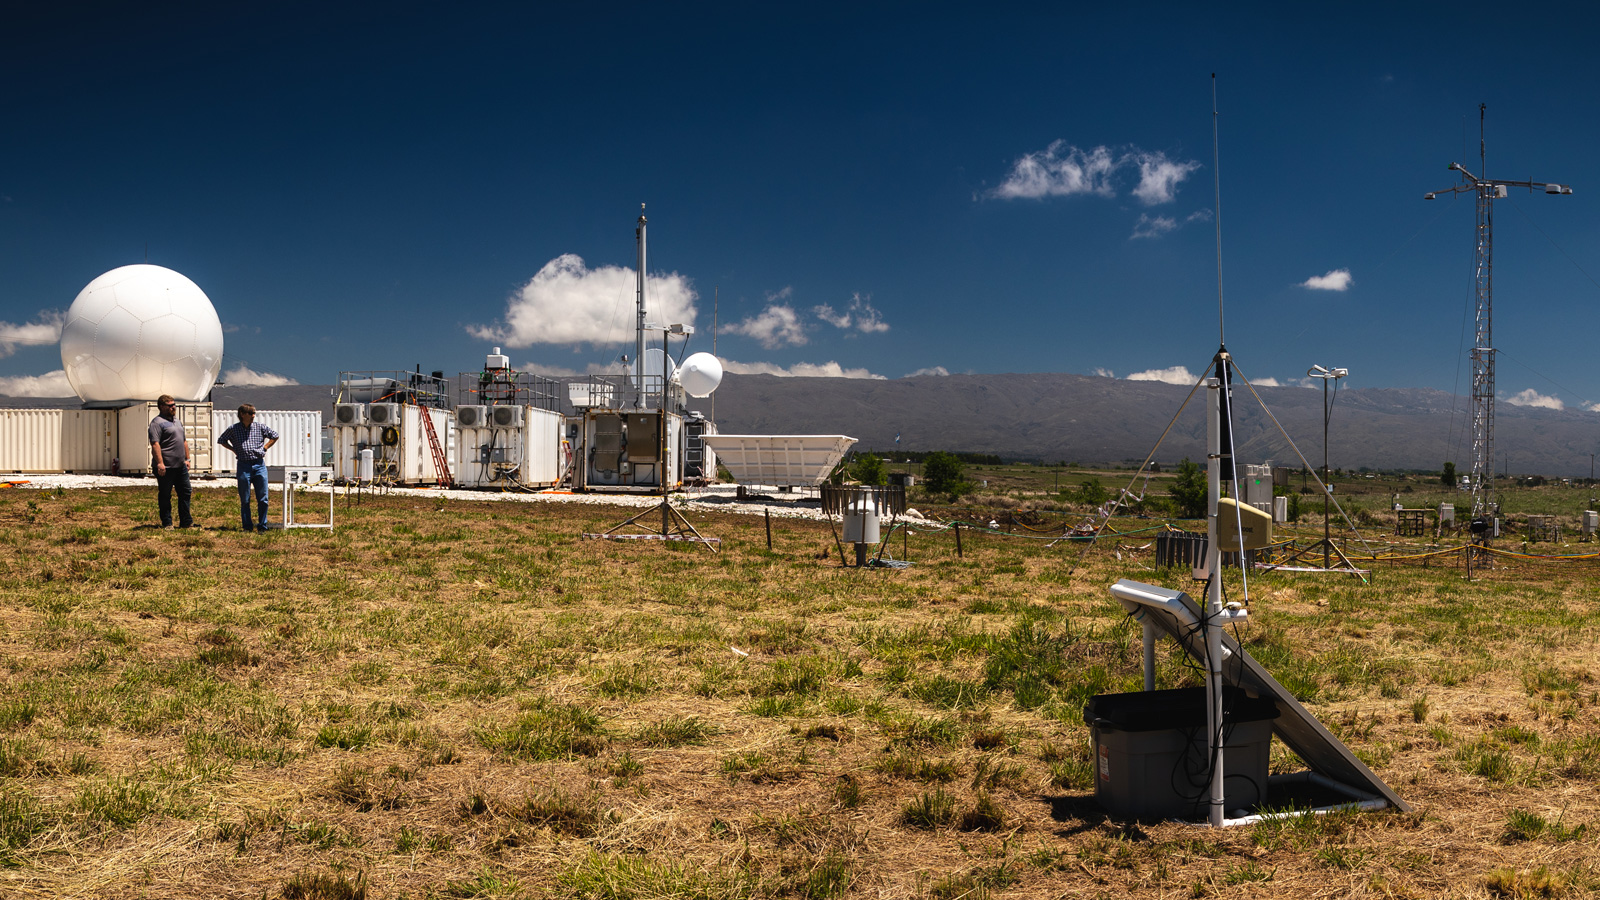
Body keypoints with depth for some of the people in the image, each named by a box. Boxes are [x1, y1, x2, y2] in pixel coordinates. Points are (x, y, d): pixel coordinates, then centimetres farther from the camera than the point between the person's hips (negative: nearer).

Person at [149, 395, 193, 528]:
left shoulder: (177, 421, 18)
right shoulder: (157, 422, -10)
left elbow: (184, 441, 24)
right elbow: (155, 443, -19)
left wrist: (187, 458, 18)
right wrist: (160, 463, -25)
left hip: (180, 466, 8)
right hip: (165, 467, -8)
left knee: (185, 493, 10)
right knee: (165, 496, 1)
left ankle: (185, 522, 17)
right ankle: (167, 523, 8)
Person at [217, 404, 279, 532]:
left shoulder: (260, 427, 5)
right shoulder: (233, 429, 3)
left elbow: (275, 436, 19)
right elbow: (221, 440, 18)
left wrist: (264, 448, 9)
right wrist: (234, 449, 7)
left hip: (259, 465, 1)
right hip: (243, 466, -1)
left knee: (262, 499, 0)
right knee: (244, 500, 2)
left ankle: (262, 526, 7)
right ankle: (247, 526, 10)